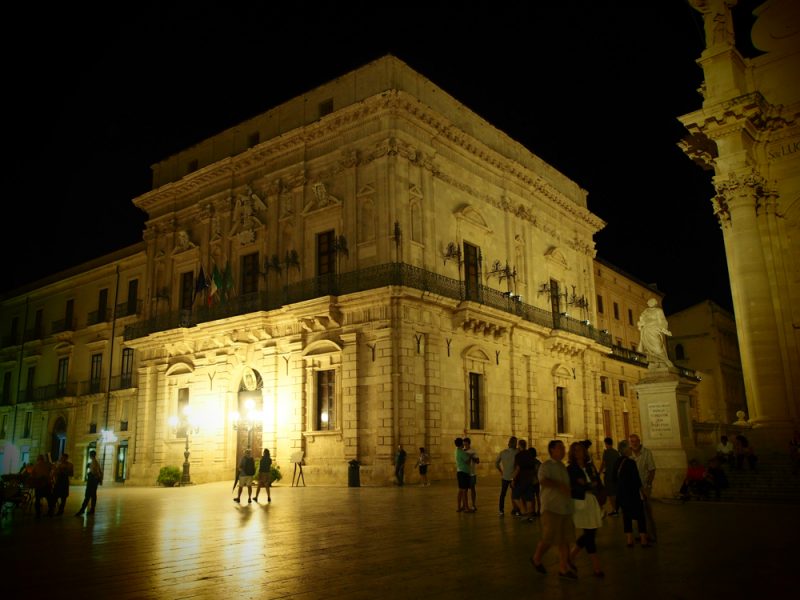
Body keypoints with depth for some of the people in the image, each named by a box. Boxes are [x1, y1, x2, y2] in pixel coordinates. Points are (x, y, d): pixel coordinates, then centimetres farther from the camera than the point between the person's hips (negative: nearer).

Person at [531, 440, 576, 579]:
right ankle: (536, 559, 20)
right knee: (549, 538, -4)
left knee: (564, 539, 8)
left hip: (565, 508, 7)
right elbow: (543, 480, -27)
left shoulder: (563, 467, 16)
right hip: (551, 508, -7)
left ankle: (563, 568, 17)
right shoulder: (546, 465, -8)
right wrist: (560, 485, -30)